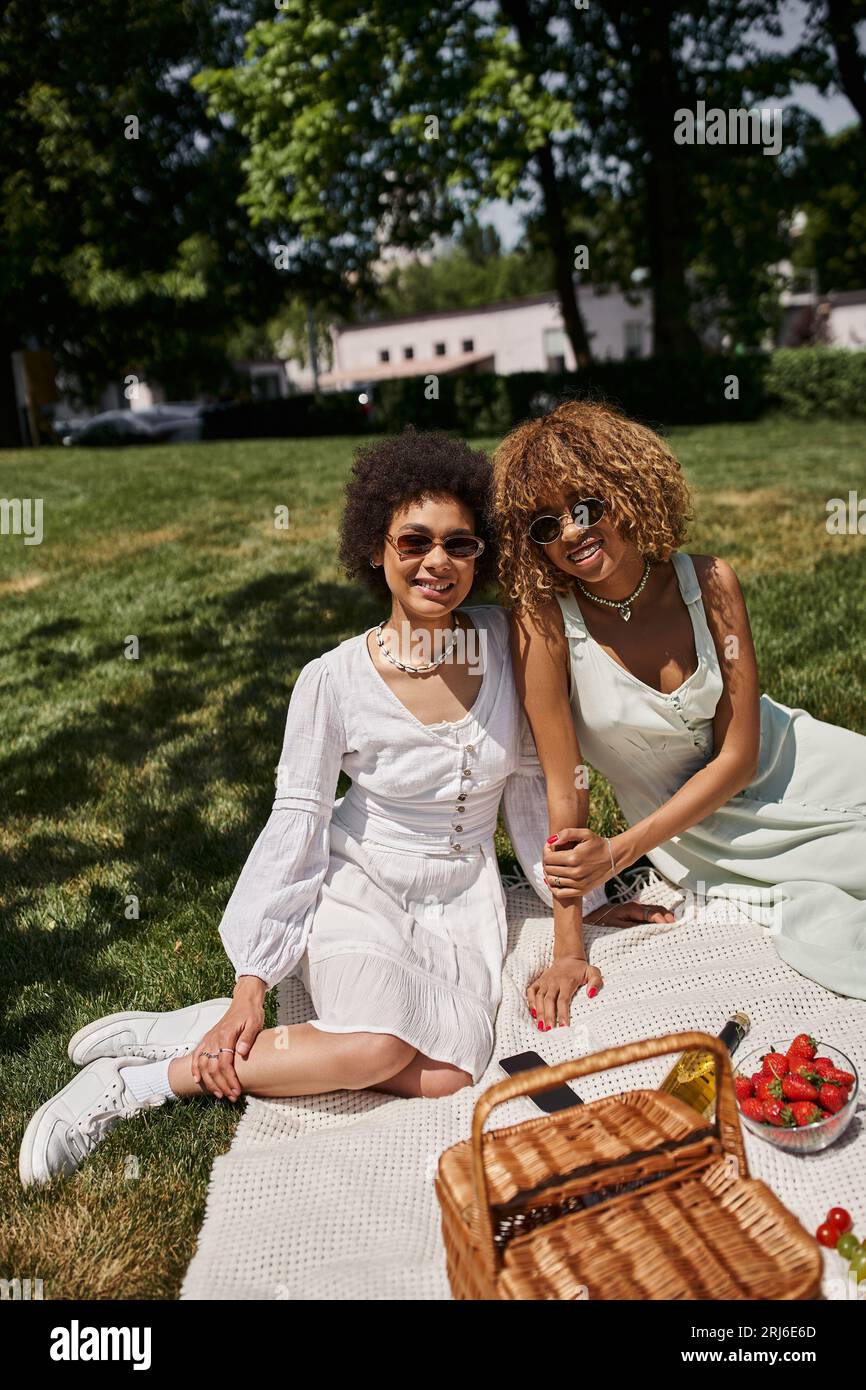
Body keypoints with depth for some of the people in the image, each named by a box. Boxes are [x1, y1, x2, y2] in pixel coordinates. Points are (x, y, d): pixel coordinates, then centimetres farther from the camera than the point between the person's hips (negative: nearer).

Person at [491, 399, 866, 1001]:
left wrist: (618, 853, -19)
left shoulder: (709, 581, -16)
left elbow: (738, 755, -13)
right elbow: (564, 789, -19)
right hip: (696, 833, -2)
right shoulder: (544, 621, -22)